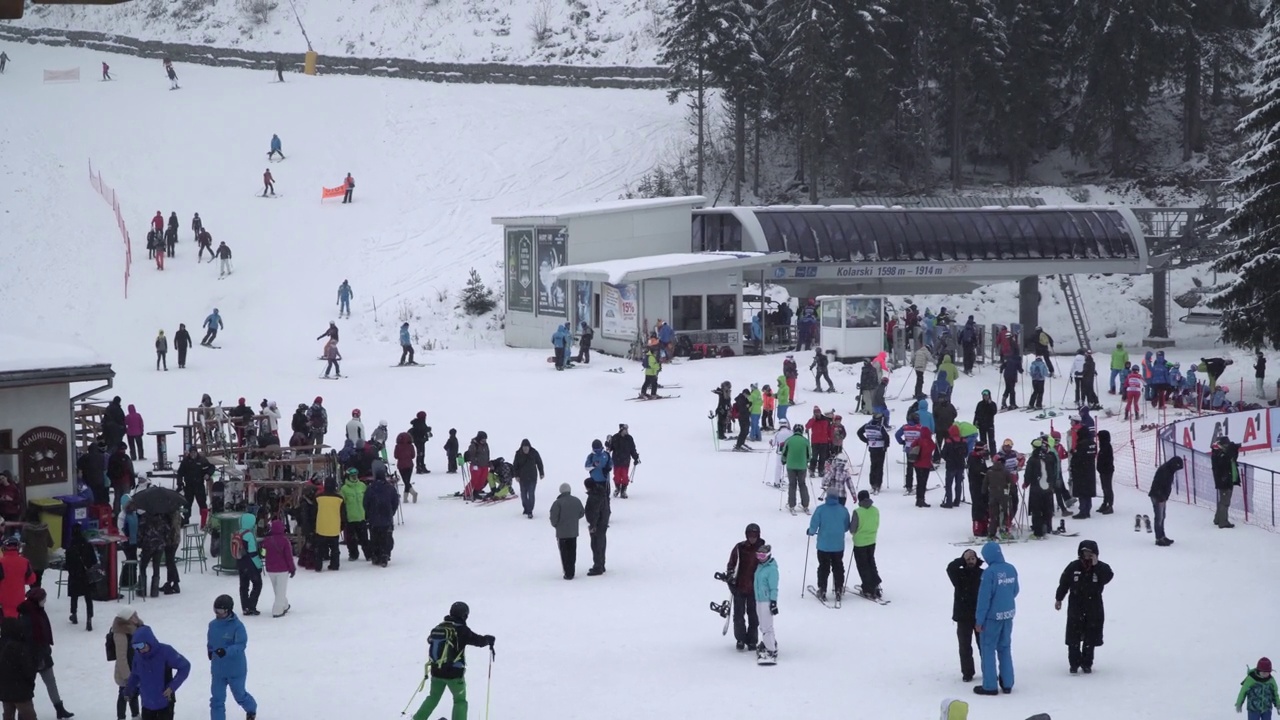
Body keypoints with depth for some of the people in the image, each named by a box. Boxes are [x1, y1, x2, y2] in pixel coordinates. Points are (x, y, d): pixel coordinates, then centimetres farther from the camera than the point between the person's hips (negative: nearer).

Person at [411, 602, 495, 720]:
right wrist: (489, 639, 11)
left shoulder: (438, 628, 3)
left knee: (433, 697, 23)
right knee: (460, 701, 10)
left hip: (436, 671, 5)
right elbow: (479, 641, -10)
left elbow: (430, 639, 23)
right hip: (454, 673, -5)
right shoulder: (461, 630, -14)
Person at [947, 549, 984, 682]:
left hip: (980, 616, 0)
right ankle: (967, 673, 14)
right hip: (964, 617, 0)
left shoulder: (983, 574, 0)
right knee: (965, 646, 5)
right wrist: (963, 559, -21)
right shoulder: (959, 574, -1)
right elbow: (950, 568, -24)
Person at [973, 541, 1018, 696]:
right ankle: (1007, 684, 19)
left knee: (988, 649, 4)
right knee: (1005, 648, 16)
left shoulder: (989, 572, -19)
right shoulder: (1011, 569, -1)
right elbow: (1015, 591, 10)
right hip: (1009, 614, 6)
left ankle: (990, 686, 4)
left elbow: (984, 597, -17)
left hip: (992, 616, -6)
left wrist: (979, 620, -10)